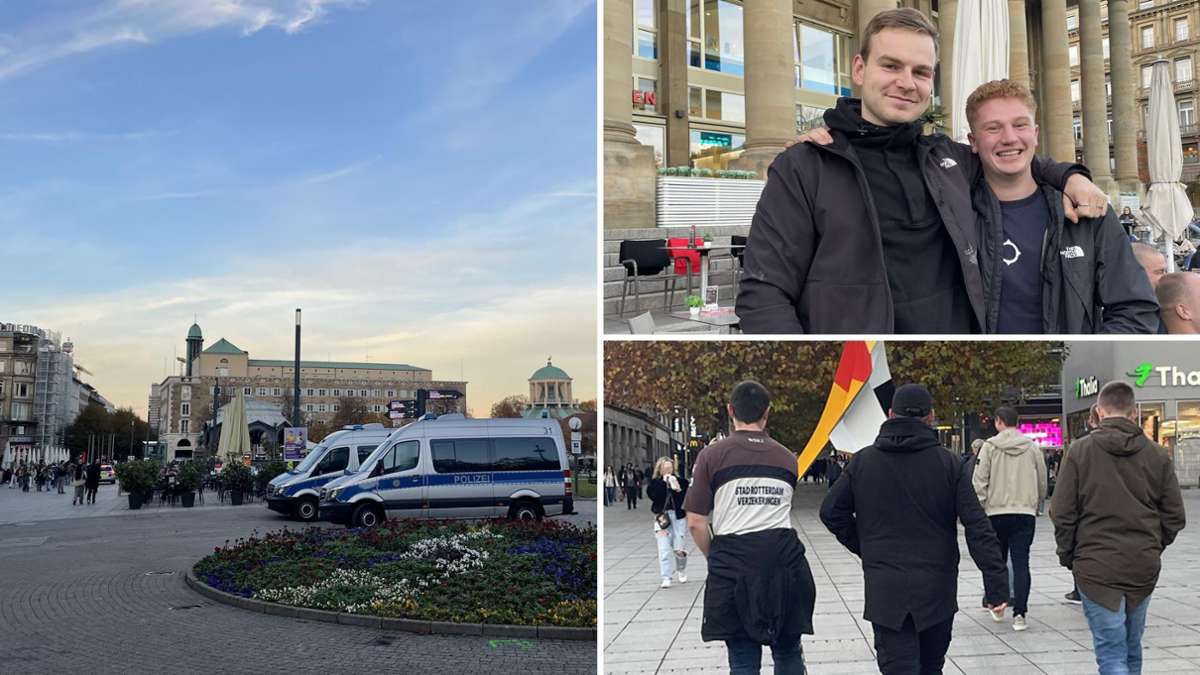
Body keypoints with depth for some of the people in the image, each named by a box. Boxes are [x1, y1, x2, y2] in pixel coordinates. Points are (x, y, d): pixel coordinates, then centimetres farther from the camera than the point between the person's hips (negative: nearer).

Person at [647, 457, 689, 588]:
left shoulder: (680, 482, 2)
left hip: (679, 517, 0)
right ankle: (666, 578, 0)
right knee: (664, 548, -6)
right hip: (662, 517, 0)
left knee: (679, 549, 3)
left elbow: (686, 500, -5)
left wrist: (677, 489, -17)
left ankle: (681, 570, 32)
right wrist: (664, 483, -14)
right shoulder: (655, 483, 4)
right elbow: (653, 496, -15)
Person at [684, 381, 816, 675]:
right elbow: (785, 511, 15)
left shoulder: (712, 454, 1)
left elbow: (696, 523, -2)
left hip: (734, 563, -2)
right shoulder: (787, 458, 11)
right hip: (783, 559, 2)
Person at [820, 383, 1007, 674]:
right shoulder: (949, 463, -4)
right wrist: (997, 584, -6)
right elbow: (978, 528, -8)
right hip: (937, 590, 1)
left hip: (884, 592, -1)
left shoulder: (862, 461, 0)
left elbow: (831, 512, 4)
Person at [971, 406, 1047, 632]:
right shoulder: (1033, 448, 5)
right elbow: (1042, 483, 12)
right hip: (1025, 513, 1)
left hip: (996, 512, -1)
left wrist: (978, 510, 0)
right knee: (1021, 563, 0)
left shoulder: (990, 446, -3)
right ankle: (1019, 613, -7)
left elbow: (979, 482, -6)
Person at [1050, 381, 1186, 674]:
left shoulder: (1080, 450, -7)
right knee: (1132, 647, 19)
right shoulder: (1157, 454, 1)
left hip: (1096, 565, -4)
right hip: (1144, 566, 4)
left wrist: (1067, 555, 6)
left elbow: (1062, 513, -8)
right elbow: (1175, 516, 3)